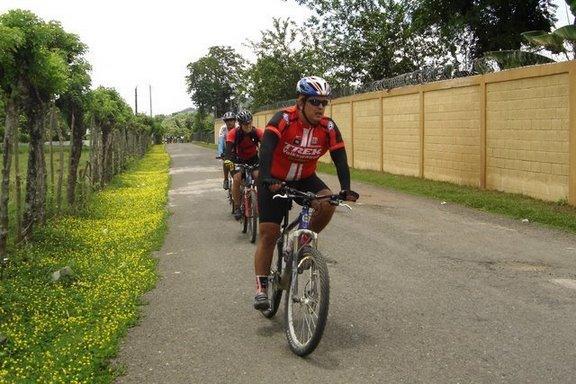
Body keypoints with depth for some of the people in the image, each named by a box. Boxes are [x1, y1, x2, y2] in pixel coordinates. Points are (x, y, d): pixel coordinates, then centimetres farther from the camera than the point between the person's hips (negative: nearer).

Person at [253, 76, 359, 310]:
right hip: (275, 181, -3)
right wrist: (267, 179, -52)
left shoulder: (328, 128, -14)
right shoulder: (284, 119, -24)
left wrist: (346, 189, -32)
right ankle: (261, 288, 0)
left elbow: (340, 160, -17)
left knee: (328, 203, -26)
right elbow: (266, 149, -37)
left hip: (305, 179, 3)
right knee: (268, 234, -7)